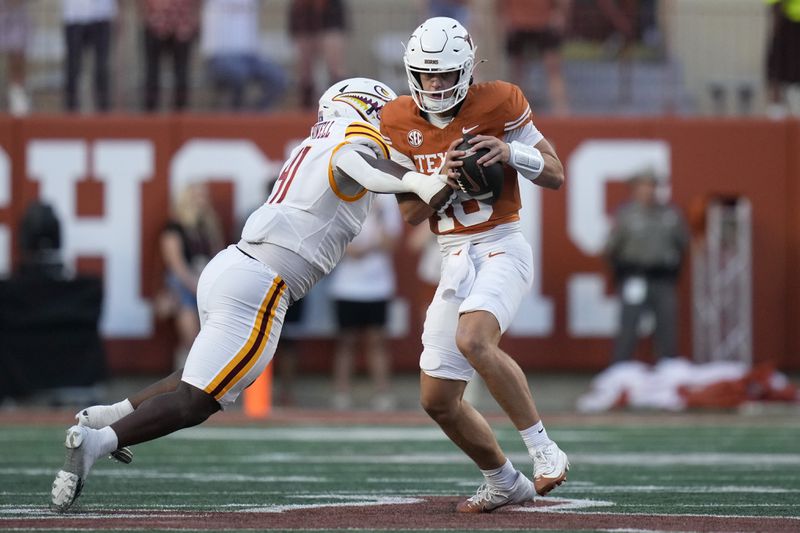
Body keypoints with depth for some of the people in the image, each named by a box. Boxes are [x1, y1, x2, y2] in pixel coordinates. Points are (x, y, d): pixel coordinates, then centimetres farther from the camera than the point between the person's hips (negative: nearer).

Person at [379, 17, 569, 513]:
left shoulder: (496, 103, -7)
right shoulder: (400, 122, 4)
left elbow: (556, 175, -2)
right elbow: (410, 212, 5)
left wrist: (512, 152, -21)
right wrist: (444, 181, -15)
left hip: (502, 248, -6)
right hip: (455, 260, 6)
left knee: (474, 340, -35)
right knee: (438, 401, 5)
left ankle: (543, 450, -23)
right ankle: (504, 482, 26)